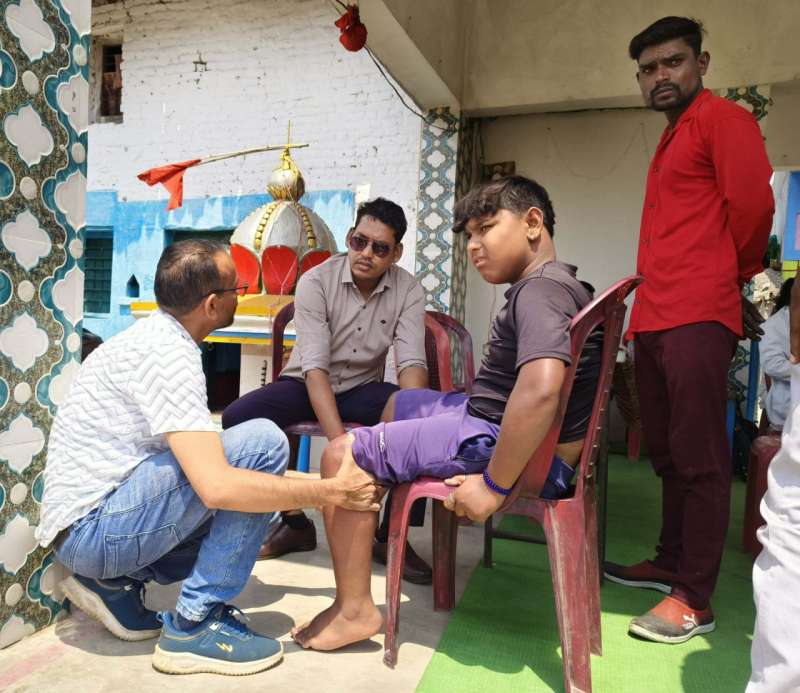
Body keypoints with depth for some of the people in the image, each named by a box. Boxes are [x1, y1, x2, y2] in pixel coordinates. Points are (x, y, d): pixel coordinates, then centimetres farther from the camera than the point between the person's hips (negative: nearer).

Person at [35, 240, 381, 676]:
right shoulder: (166, 354, -21)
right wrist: (331, 491, -20)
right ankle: (195, 624, -12)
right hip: (93, 526, -9)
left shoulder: (152, 337, 9)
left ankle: (115, 582, 13)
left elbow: (198, 460, 16)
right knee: (261, 442, -20)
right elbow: (216, 486, -31)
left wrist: (303, 488, 15)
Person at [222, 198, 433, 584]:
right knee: (237, 420, -26)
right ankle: (295, 522, -2)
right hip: (305, 386, -1)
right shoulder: (315, 282, -17)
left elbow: (412, 362, -19)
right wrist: (339, 441, -39)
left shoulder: (408, 291, -10)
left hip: (362, 389, 1)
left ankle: (391, 535, -7)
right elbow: (315, 366, -26)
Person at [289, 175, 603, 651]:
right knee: (402, 402, 28)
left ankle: (355, 610, -2)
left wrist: (494, 486, -27)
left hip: (513, 450, -11)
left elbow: (540, 388, -37)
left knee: (342, 455, -11)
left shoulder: (540, 288, -20)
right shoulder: (558, 284, 13)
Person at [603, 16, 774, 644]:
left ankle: (695, 602, 5)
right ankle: (671, 564, 28)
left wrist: (738, 277, 4)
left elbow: (752, 205, -11)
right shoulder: (671, 139, 26)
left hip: (695, 319, -9)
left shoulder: (721, 119, -1)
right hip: (653, 320, 9)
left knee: (699, 459, -4)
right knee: (668, 455, 14)